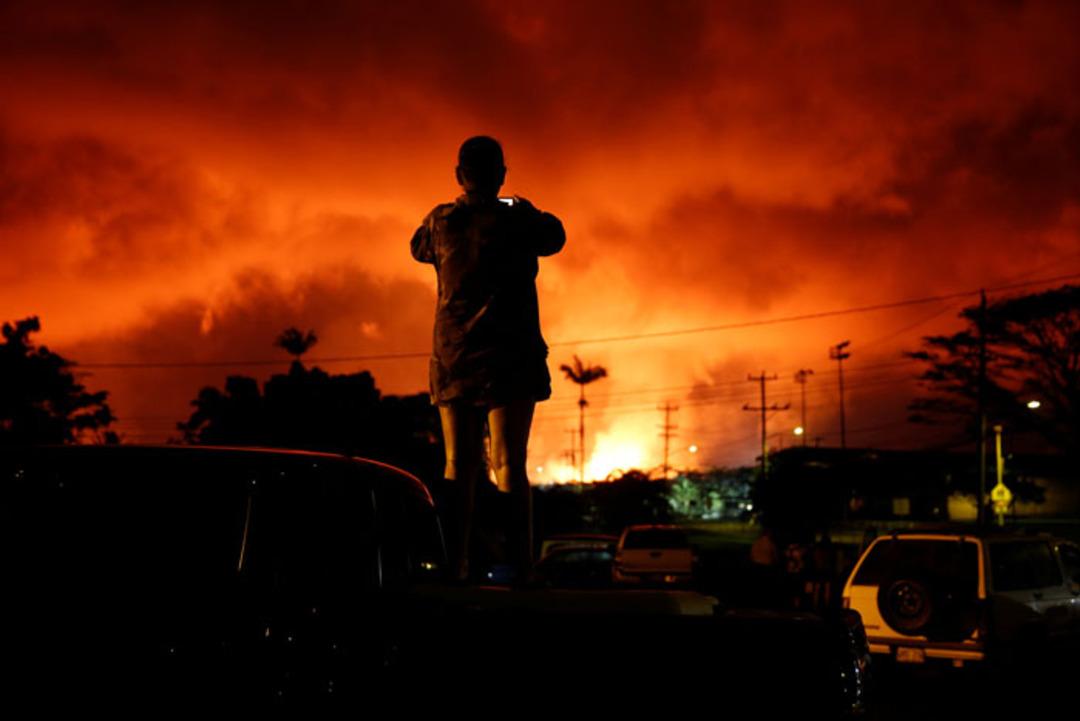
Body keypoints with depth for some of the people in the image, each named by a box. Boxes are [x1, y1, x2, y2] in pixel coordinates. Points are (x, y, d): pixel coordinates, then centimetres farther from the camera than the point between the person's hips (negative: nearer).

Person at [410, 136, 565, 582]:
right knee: (509, 465, -5)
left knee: (458, 466, 7)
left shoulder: (441, 222, 3)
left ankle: (454, 568, 4)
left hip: (452, 359, 3)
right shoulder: (517, 219, -4)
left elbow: (419, 248, 25)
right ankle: (518, 570, -11)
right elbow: (554, 236, 16)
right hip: (510, 359, -3)